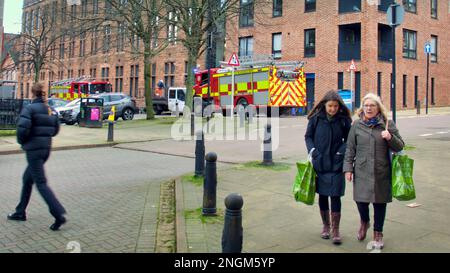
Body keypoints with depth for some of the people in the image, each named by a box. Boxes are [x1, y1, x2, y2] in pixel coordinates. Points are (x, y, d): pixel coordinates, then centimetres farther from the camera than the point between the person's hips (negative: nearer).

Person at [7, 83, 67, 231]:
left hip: (33, 149, -7)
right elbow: (56, 130, 12)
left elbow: (22, 128, -21)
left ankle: (59, 215, -13)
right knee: (27, 179, 21)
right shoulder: (51, 110, 8)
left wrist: (21, 141, -3)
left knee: (41, 183, -6)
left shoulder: (29, 108, -12)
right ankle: (20, 212, 30)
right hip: (46, 148, 7)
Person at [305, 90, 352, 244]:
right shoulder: (316, 118, -4)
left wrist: (341, 152, -9)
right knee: (322, 195, 11)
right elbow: (308, 136, 6)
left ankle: (335, 230, 9)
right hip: (320, 164, 1)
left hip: (336, 165, -1)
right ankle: (325, 226, 28)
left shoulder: (344, 120, -4)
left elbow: (348, 139, 5)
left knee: (335, 196, -2)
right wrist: (313, 151, -8)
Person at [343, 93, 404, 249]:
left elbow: (399, 147, 4)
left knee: (380, 202, 7)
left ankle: (378, 233, 27)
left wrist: (390, 138, -17)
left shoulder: (387, 124, 1)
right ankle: (364, 222, 37)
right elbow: (350, 148, 6)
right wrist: (348, 168, 1)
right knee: (360, 199, 3)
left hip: (381, 172, 0)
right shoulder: (357, 125, 3)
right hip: (361, 171, 1)